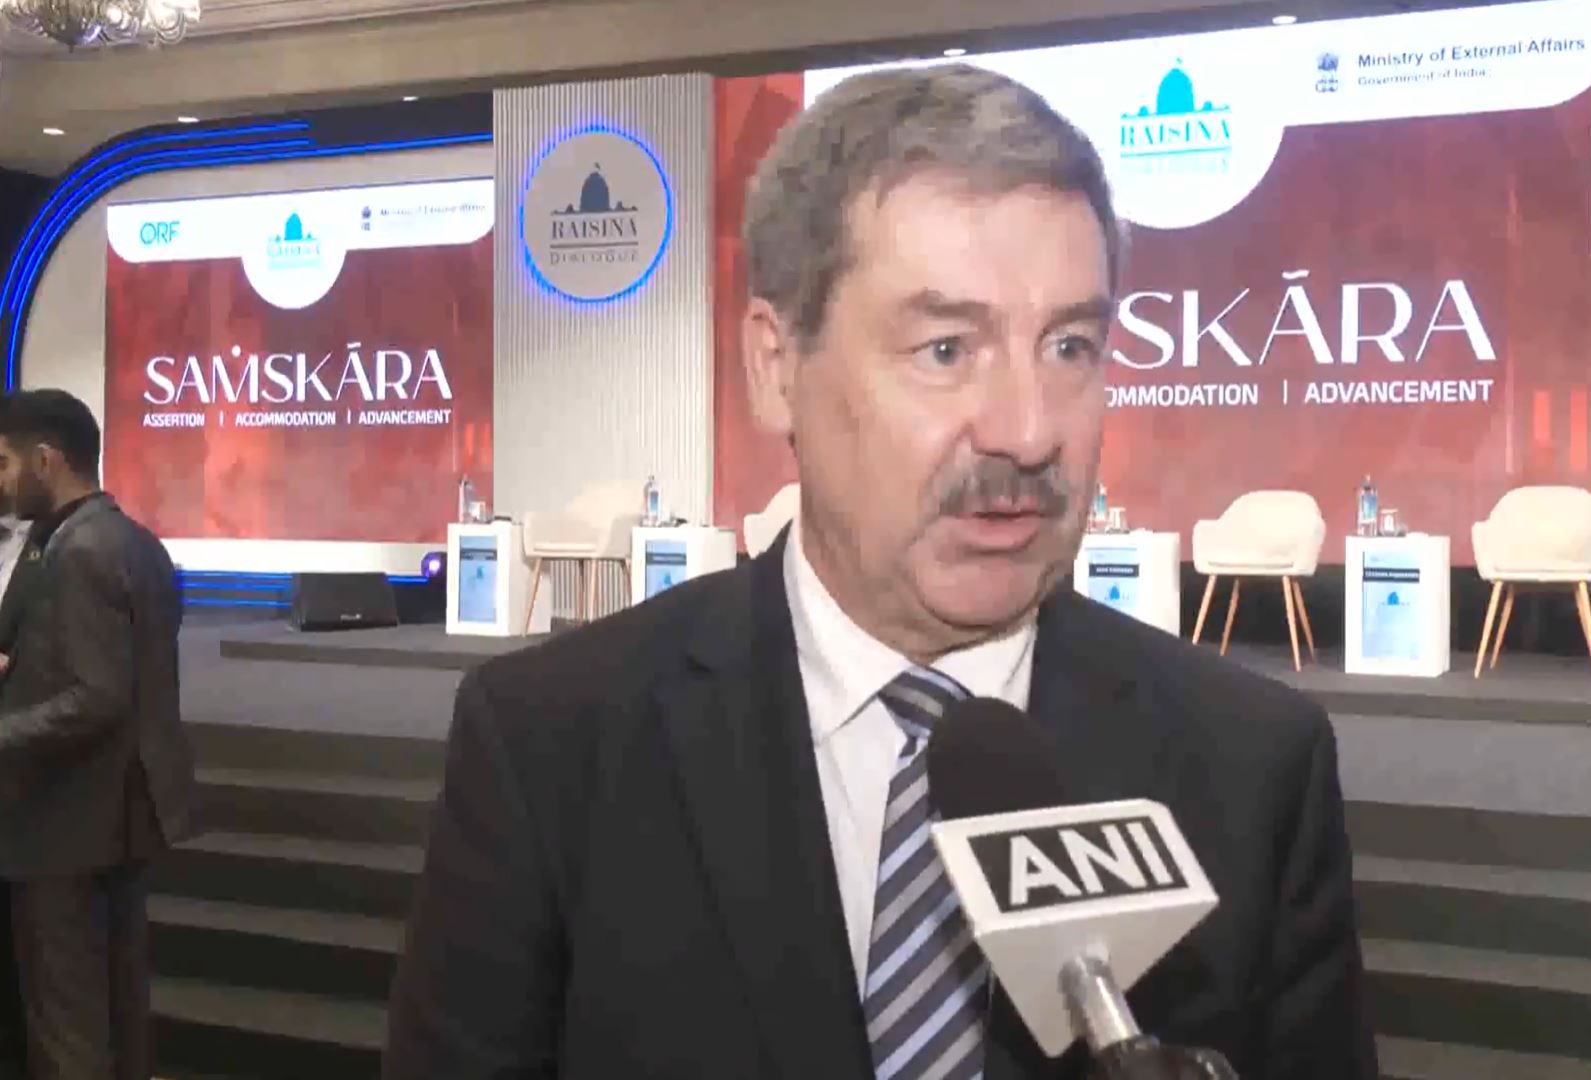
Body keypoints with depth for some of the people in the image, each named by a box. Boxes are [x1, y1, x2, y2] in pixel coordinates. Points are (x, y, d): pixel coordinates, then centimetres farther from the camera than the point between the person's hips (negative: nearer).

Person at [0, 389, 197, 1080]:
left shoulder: (79, 553, -20)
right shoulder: (135, 542, 9)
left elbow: (95, 699, -26)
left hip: (72, 817, -9)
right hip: (124, 803, 9)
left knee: (66, 1020, 1)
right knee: (119, 996, 18)